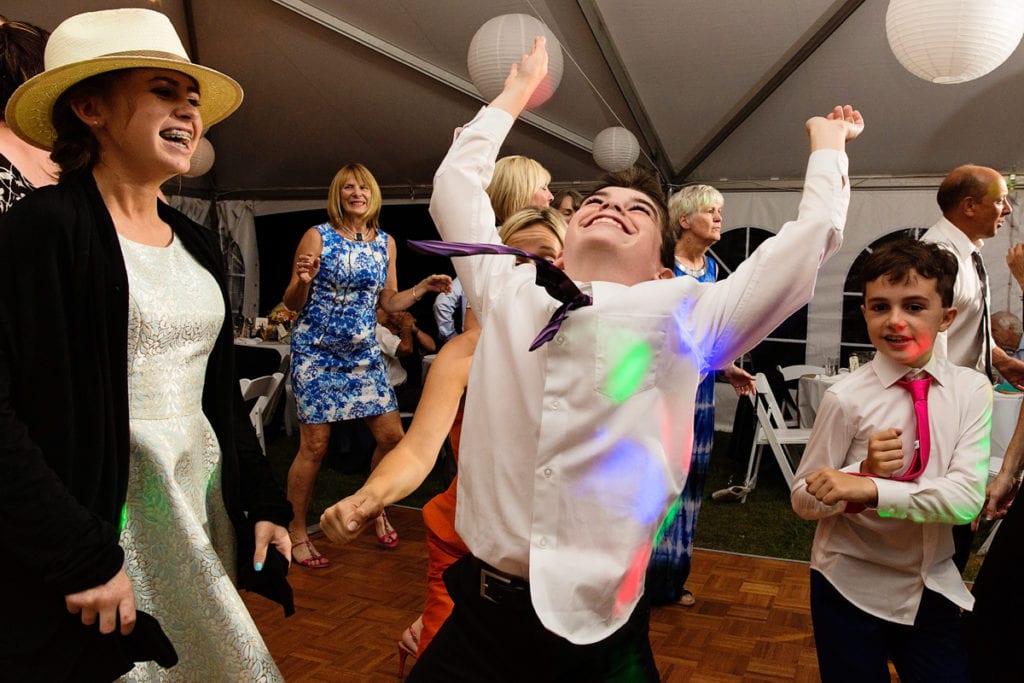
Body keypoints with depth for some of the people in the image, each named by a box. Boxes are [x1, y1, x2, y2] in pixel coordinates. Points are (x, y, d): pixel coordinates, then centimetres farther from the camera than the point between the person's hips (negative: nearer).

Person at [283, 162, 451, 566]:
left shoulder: (385, 243, 7)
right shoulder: (318, 237, -6)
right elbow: (292, 303, -5)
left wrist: (423, 287, 0)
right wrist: (302, 282, -26)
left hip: (364, 353, 5)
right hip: (316, 353, -4)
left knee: (392, 436, 3)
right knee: (314, 445, -2)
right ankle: (296, 533, 18)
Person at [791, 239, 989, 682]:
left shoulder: (971, 390, -6)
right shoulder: (846, 398, -16)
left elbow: (967, 496, -16)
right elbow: (804, 501, -10)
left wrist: (871, 490, -28)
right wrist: (865, 471, -27)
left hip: (934, 589, 3)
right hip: (851, 589, -2)